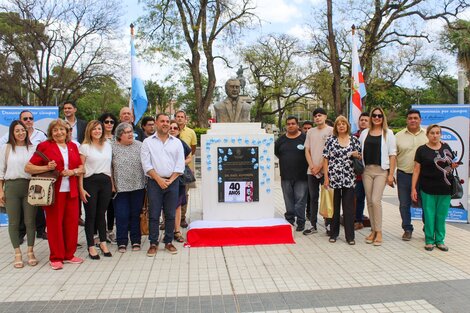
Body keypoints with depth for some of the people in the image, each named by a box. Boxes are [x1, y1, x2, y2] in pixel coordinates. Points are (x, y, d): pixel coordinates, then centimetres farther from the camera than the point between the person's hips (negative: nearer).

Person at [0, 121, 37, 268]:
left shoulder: (33, 148, 5)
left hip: (30, 186, 0)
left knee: (30, 221, 3)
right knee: (13, 222, 5)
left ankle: (30, 252, 16)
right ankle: (17, 254, 16)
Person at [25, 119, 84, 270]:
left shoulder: (73, 146, 14)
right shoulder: (44, 146, 1)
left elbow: (81, 168, 15)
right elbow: (28, 167, -1)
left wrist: (73, 171, -5)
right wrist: (47, 168, -15)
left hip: (71, 191, 4)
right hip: (53, 191, -4)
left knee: (72, 222, 6)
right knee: (54, 223, 2)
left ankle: (69, 255, 20)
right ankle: (56, 258, 14)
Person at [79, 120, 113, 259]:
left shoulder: (108, 145, 11)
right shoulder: (85, 147, -1)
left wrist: (112, 184, 10)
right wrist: (81, 188, -10)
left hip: (105, 182, 3)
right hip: (90, 182, -3)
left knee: (102, 213, 10)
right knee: (91, 215, 2)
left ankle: (103, 243, 22)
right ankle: (91, 246, 11)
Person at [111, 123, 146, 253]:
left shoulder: (139, 146, 5)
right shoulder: (113, 148, 1)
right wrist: (112, 185, -3)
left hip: (138, 186, 1)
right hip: (120, 187, -1)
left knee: (136, 215, 9)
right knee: (121, 216, 3)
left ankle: (136, 241, 21)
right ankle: (122, 242, 16)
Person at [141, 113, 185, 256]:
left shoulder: (177, 142, 8)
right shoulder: (148, 142, 4)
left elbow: (180, 164, 3)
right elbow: (146, 164, -4)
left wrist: (170, 180, -7)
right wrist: (159, 179, -11)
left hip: (173, 182, 2)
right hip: (154, 182, -1)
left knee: (170, 214, 6)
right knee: (153, 214, 1)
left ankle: (168, 242, 18)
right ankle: (153, 243, 12)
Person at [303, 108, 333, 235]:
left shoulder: (331, 131, -1)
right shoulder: (310, 132, 14)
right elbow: (307, 150, 11)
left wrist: (319, 166, -11)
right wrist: (312, 166, -3)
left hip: (325, 170, -5)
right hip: (311, 171, 5)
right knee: (313, 198, 9)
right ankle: (313, 225, 16)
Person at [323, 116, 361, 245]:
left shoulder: (354, 140, 7)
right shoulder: (331, 140, 2)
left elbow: (360, 157, 15)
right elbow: (326, 159, 0)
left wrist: (357, 155, -9)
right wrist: (326, 177, -6)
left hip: (349, 178, 1)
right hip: (334, 178, -1)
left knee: (349, 207, 2)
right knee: (334, 206, 7)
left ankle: (350, 236, 10)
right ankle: (333, 234, 20)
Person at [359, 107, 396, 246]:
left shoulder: (388, 133, 3)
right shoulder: (365, 133, 11)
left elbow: (392, 154, -1)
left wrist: (391, 174, -7)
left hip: (381, 170, -3)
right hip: (367, 170, 4)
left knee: (376, 200, -13)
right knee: (369, 201, 5)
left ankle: (379, 232, 1)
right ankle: (373, 230, 16)